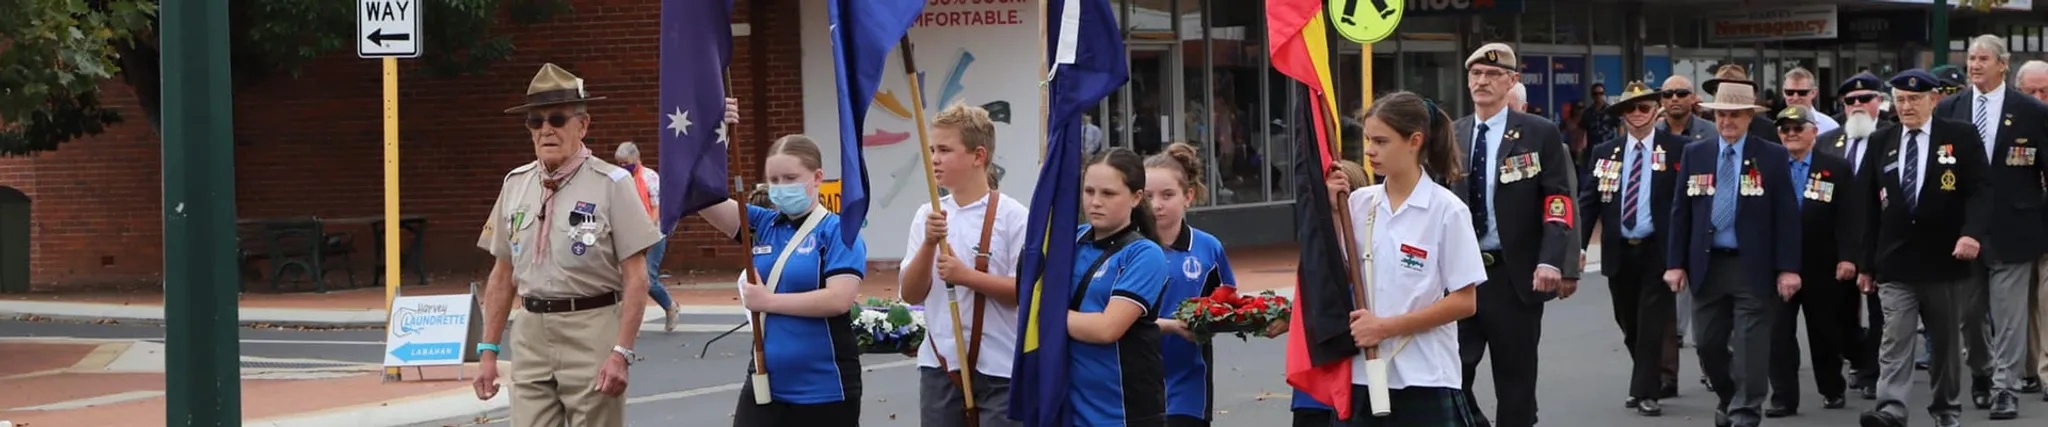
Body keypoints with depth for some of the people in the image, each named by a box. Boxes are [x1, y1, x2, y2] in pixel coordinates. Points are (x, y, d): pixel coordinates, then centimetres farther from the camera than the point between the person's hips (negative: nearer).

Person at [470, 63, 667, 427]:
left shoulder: (610, 184, -5)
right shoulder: (515, 185, 10)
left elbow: (636, 279, -9)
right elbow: (502, 276, 15)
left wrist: (621, 353, -16)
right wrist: (488, 350, 11)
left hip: (592, 332, -4)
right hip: (531, 332, 4)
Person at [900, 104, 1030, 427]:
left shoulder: (1012, 216, -8)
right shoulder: (928, 216, 6)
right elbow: (910, 294, 2)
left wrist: (966, 275, -20)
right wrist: (929, 244, -13)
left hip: (999, 368, -5)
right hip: (940, 364, 5)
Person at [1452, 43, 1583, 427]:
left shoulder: (1539, 134, -1)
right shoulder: (1451, 137, 10)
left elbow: (1559, 202, -8)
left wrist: (1551, 261, -21)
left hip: (1514, 276, -3)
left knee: (1515, 381, 6)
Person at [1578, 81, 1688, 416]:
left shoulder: (1677, 149, -4)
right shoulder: (1604, 153, 6)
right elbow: (1588, 201, 4)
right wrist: (1579, 244, -6)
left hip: (1658, 250, -4)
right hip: (1618, 251, 4)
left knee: (1652, 324, -5)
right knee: (1629, 324, 13)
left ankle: (1646, 392, 2)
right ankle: (1649, 382, 31)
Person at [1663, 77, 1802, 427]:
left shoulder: (1773, 157, -2)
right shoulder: (1695, 154, 6)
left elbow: (1787, 216, -4)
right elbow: (1680, 212, 7)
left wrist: (1788, 267, -10)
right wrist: (1676, 263, 2)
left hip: (1754, 268, -3)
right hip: (1706, 265, 3)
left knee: (1751, 346, -2)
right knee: (1707, 344, 10)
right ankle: (1729, 398, 33)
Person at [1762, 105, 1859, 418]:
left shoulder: (1836, 168, 2)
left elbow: (1847, 216, -3)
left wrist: (1847, 257, -11)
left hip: (1822, 267, 0)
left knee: (1825, 331, 11)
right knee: (1778, 332, -4)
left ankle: (1832, 390, 28)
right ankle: (1783, 397, 1)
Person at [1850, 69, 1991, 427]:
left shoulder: (1961, 137, 2)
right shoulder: (1880, 144, 10)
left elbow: (1979, 190, -5)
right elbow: (1868, 208, 10)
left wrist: (1972, 232, -24)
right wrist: (1865, 264, 7)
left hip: (1943, 261, -1)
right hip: (1895, 264, 1)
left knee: (1945, 341, 11)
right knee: (1895, 340, -11)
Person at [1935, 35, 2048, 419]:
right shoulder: (1948, 110, 4)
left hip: (2011, 229, -3)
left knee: (2009, 316, -3)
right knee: (1969, 313, 13)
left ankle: (2005, 390, 2)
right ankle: (1981, 375, 33)